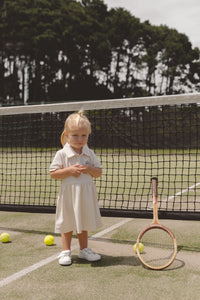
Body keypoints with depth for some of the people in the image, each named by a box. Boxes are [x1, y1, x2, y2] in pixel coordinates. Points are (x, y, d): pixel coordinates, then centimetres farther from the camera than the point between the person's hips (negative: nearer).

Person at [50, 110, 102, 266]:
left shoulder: (90, 154, 2)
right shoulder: (62, 154, -8)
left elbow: (99, 172, 6)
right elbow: (53, 174, -10)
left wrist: (90, 169, -15)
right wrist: (69, 170, -21)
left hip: (85, 194, 3)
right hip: (69, 193, -3)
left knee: (83, 223, 16)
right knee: (67, 224, 6)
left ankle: (84, 249, 30)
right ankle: (66, 252, 19)